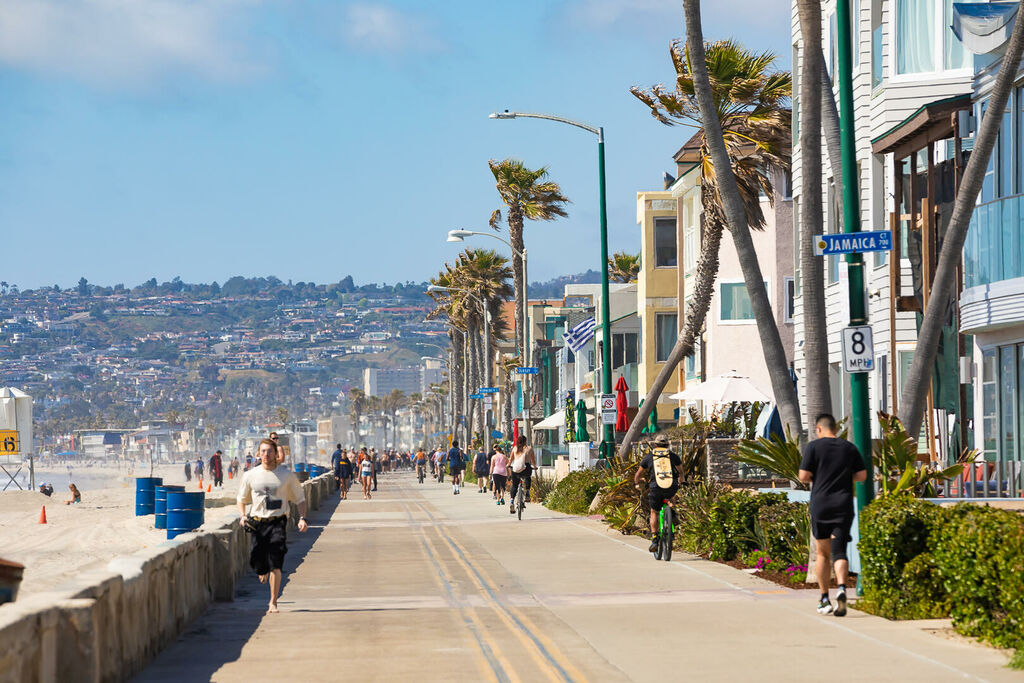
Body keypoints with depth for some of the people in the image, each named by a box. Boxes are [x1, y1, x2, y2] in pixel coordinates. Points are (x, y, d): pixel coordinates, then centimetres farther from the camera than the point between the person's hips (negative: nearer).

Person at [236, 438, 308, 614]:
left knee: (275, 564, -15)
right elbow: (242, 499, 19)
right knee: (256, 559, -1)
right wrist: (243, 516, 0)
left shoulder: (287, 476, 5)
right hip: (257, 522, 2)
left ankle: (273, 603, -11)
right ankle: (263, 572, 39)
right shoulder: (250, 476, 9)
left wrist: (302, 518, -3)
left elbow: (300, 498, 13)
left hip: (278, 522, -2)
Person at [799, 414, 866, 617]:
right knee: (839, 551, -4)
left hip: (820, 504, -1)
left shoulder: (813, 447, -1)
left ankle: (824, 600, 11)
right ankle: (841, 588, -30)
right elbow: (862, 475, 8)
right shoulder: (849, 447, 8)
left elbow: (804, 476, -6)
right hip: (843, 505, 1)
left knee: (822, 552, 10)